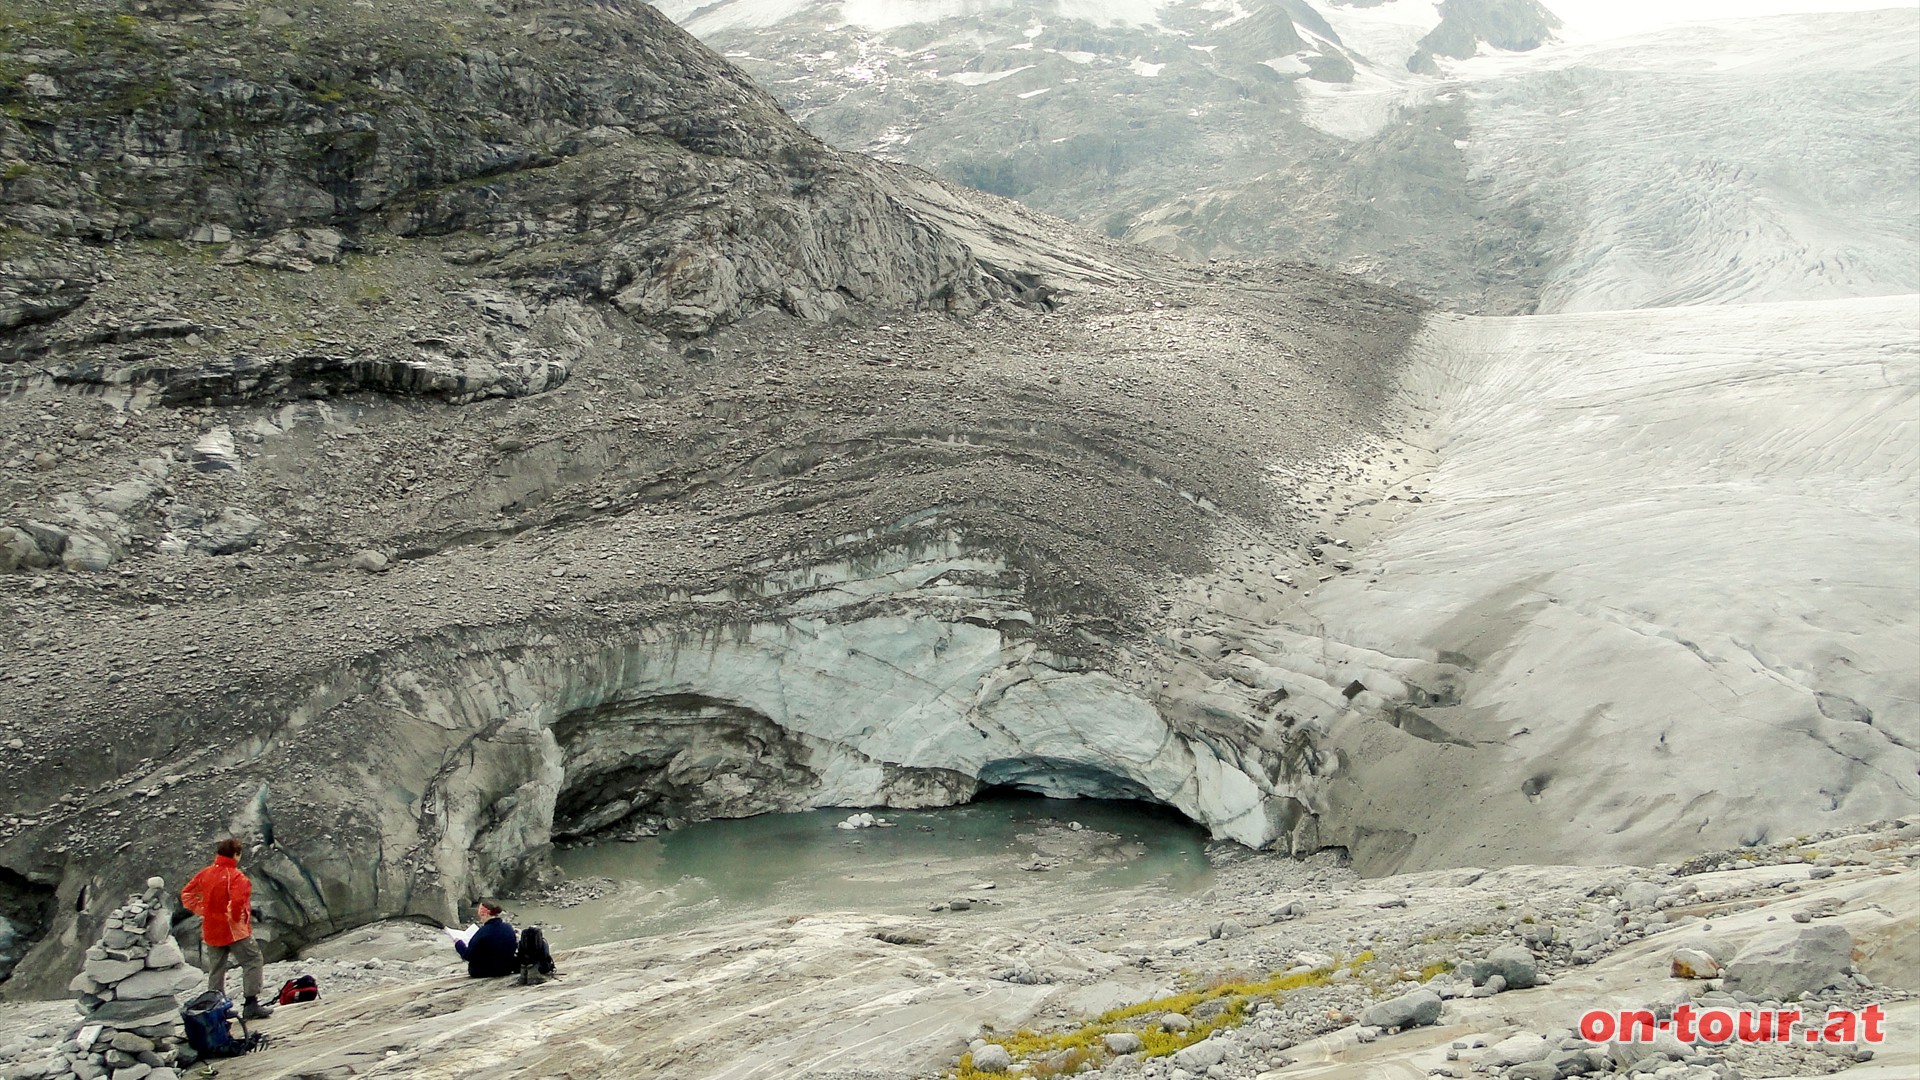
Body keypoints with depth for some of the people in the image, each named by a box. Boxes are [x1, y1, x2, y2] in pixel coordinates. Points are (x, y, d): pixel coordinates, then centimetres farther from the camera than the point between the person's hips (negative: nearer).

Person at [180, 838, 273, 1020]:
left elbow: (186, 894, 12)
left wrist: (202, 911, 9)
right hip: (234, 930, -7)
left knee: (217, 968, 18)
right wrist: (237, 917, -14)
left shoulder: (205, 874, 5)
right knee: (253, 962, 0)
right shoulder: (236, 877, -18)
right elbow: (237, 901, -32)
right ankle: (251, 1005, -8)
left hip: (212, 931, 7)